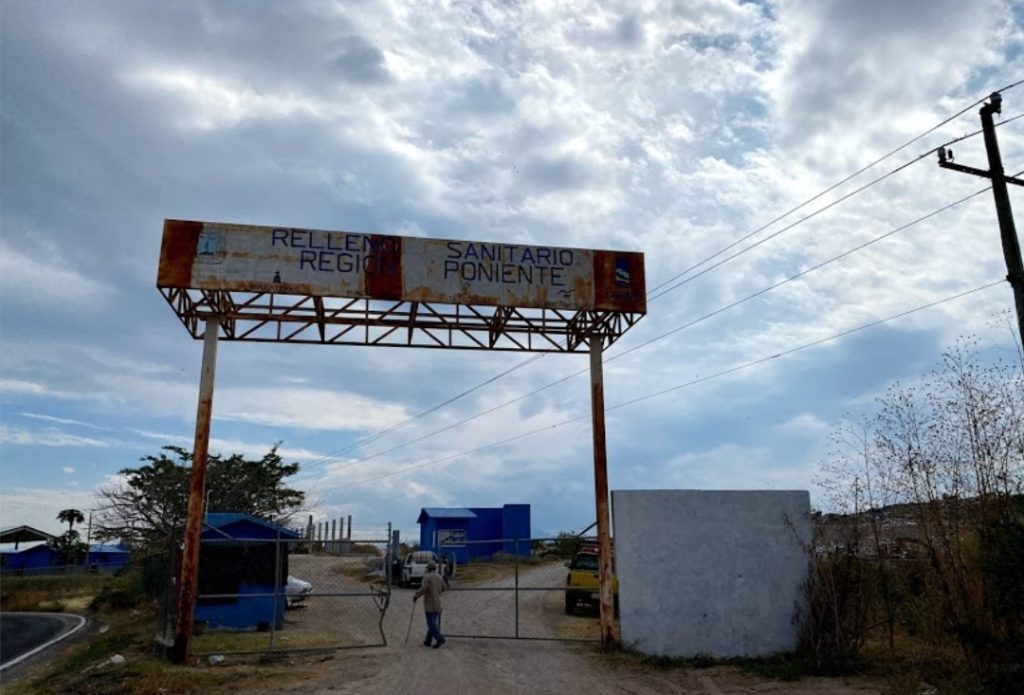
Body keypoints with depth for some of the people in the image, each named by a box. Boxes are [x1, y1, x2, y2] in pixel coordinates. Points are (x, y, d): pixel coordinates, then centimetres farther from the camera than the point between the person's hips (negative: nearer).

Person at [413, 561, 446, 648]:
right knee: (432, 623, 14)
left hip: (429, 605, -7)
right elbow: (443, 588, 19)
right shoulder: (439, 577, 7)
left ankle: (439, 638, -17)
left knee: (431, 623, -5)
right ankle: (428, 641, 19)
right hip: (437, 604, 7)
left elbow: (423, 589, -23)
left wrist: (416, 595, -8)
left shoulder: (427, 577, -13)